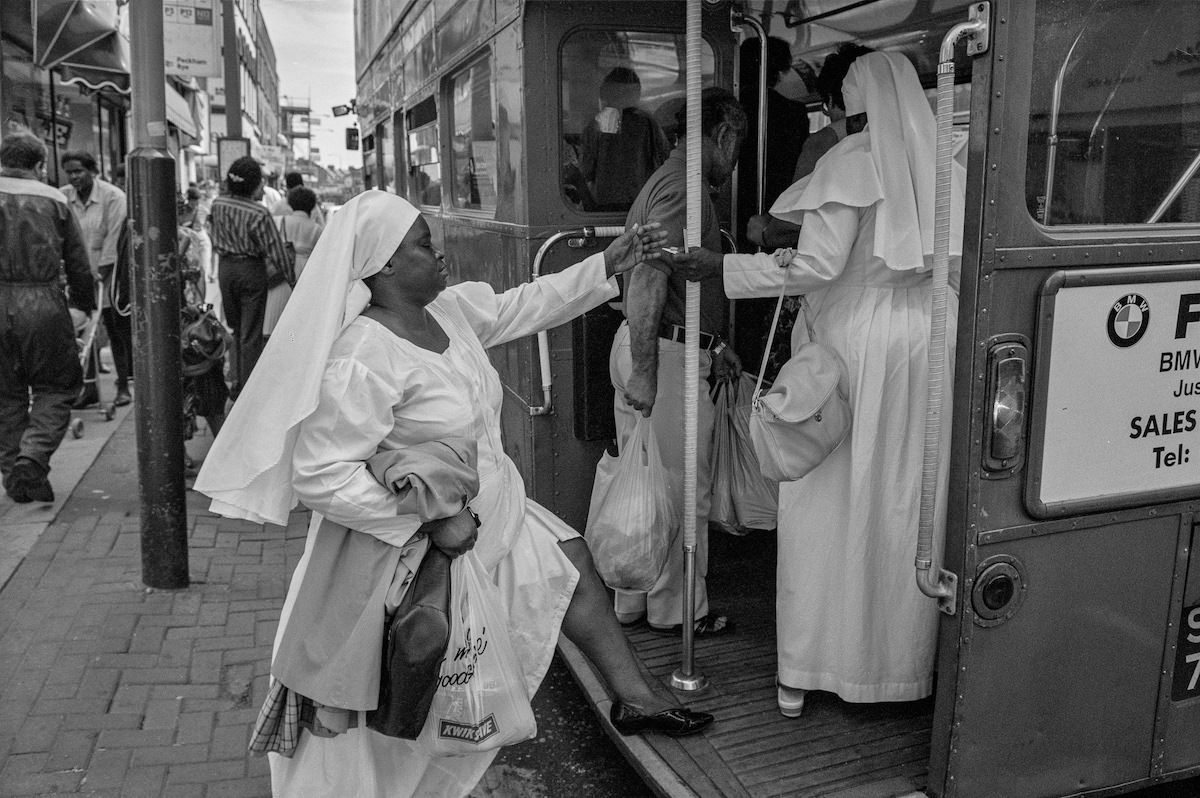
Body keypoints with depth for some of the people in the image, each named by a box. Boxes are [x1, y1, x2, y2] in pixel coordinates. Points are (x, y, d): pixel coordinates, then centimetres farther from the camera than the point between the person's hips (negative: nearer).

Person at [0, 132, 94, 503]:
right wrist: (84, 303, 19)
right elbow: (79, 264, 4)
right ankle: (34, 456, -8)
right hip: (42, 303, -2)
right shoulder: (53, 201, 2)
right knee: (55, 388, 10)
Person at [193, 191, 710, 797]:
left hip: (491, 512, 9)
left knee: (571, 561, 15)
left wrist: (607, 265, 10)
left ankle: (635, 697, 31)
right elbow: (320, 475, -31)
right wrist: (430, 518, -32)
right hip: (414, 545, -9)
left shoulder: (451, 309, -4)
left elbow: (523, 305, 12)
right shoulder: (360, 362, -30)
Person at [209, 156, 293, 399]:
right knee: (252, 334, 2)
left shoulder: (217, 205, -2)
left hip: (225, 268, 6)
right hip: (251, 270, -5)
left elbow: (216, 241, 9)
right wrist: (290, 277, -4)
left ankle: (237, 385, 24)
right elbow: (275, 250, -15)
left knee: (236, 328, 20)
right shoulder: (259, 214, -19)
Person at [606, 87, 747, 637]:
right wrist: (643, 371, -26)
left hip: (646, 347, 10)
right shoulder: (683, 187, -14)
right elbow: (646, 282, -24)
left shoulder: (665, 180, 19)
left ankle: (632, 601, 27)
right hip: (668, 355, -10)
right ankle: (678, 609, 17)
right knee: (681, 491, 3)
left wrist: (711, 345, 26)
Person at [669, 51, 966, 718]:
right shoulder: (944, 164, 7)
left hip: (857, 341, -4)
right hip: (930, 343, 5)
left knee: (831, 503, 4)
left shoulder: (851, 162, -8)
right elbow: (956, 266, 7)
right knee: (910, 506, 12)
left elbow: (817, 267, -15)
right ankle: (903, 658, 22)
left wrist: (722, 266, -9)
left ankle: (805, 675, 12)